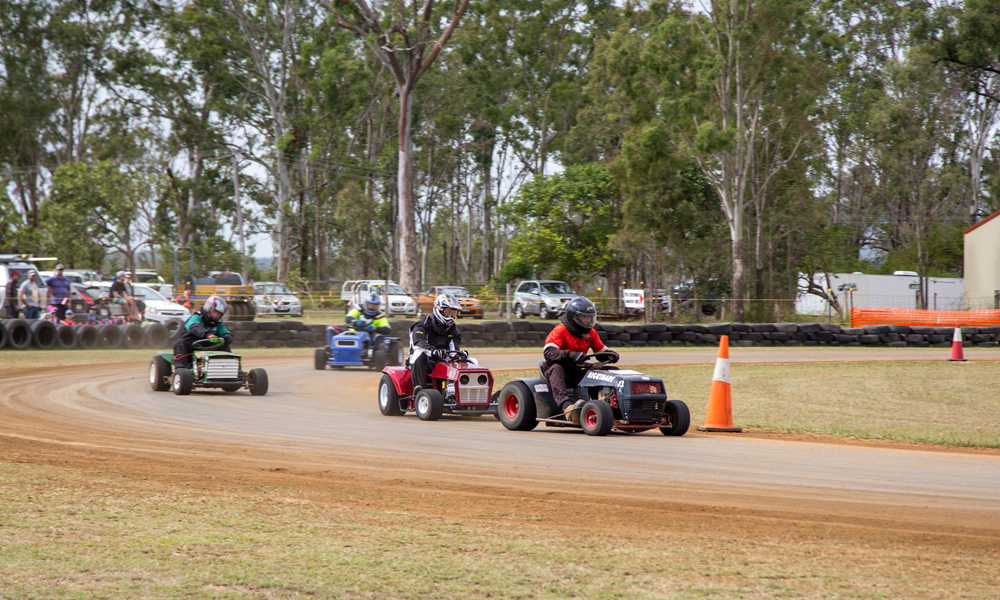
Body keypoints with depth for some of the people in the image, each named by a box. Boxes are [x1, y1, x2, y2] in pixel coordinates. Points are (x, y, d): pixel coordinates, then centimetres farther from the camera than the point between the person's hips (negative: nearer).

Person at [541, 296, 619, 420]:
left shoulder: (590, 333, 10)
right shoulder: (560, 331, -12)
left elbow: (602, 351, 15)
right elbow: (549, 352, -26)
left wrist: (611, 355, -11)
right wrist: (571, 355, -42)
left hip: (577, 373, 6)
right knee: (556, 369, -41)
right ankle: (566, 405, -62)